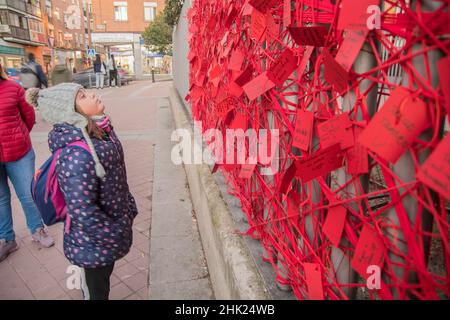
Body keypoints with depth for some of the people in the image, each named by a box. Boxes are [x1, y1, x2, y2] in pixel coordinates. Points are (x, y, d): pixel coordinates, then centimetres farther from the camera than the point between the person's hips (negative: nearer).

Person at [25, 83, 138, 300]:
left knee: (103, 278, 29)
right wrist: (117, 236, -18)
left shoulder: (99, 131, -4)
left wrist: (129, 208, 12)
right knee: (96, 291, 18)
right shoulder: (77, 155, -33)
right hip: (95, 243, -7)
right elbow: (82, 210, -31)